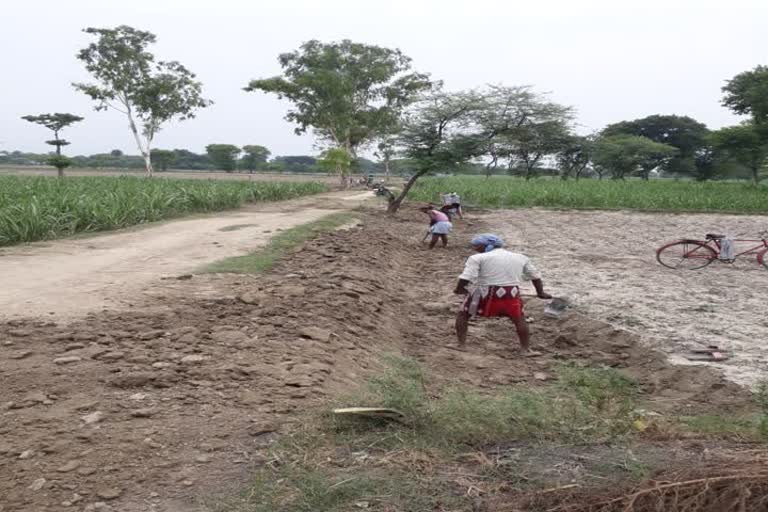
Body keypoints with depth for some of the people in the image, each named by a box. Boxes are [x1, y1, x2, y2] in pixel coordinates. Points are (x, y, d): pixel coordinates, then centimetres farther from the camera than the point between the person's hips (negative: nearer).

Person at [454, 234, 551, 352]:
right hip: (511, 294, 3)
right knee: (519, 319, 25)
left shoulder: (477, 258, 0)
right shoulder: (521, 258, 15)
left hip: (486, 293, -3)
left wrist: (459, 289, 7)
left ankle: (461, 345, 14)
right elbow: (535, 276, 20)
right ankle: (526, 349, 22)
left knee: (463, 314, 17)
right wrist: (540, 292, 31)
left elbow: (466, 277, -10)